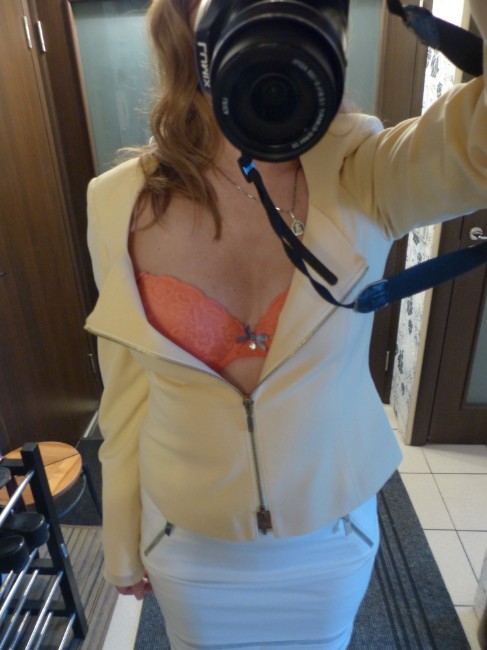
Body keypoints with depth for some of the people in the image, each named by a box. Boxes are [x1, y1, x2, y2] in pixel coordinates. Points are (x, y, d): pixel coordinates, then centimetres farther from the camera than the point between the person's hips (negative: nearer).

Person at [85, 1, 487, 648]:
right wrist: (122, 542, 4)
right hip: (188, 541, 1)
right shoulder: (121, 203, -15)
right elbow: (128, 392, -6)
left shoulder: (358, 177, -17)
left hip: (333, 535, 0)